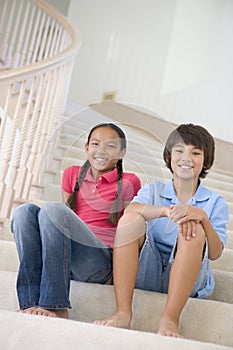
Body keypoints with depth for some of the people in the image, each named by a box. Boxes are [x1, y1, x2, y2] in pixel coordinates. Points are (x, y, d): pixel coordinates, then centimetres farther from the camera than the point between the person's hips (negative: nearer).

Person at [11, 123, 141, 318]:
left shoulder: (128, 182, 8)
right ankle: (31, 303, -29)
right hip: (65, 260, 5)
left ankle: (56, 307, -32)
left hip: (99, 264, -4)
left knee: (53, 209, -27)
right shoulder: (73, 174, 20)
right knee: (25, 211, -20)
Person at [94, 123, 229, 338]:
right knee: (131, 220, -22)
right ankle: (123, 314, -34)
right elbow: (131, 209, -11)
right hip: (147, 272, 1)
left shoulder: (215, 203, 12)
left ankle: (170, 319, -37)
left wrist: (203, 217, -20)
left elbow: (215, 253, -3)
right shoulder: (153, 190, 14)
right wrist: (168, 211, -30)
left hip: (188, 280, -1)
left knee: (194, 230, -27)